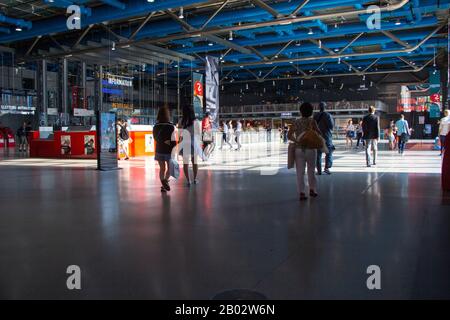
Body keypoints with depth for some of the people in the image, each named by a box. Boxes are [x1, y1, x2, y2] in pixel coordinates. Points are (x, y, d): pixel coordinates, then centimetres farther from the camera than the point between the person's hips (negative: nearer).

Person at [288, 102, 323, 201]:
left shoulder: (296, 122, 2)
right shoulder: (312, 121, -6)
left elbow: (289, 135, -1)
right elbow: (319, 134, -13)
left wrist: (296, 141, -3)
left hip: (299, 149, 1)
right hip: (311, 149, -1)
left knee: (300, 172, 3)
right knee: (311, 170, 15)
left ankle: (301, 193, -1)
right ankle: (312, 190, 26)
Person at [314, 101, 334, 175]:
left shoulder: (315, 116, 2)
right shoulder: (328, 115, -8)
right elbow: (332, 125, -9)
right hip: (327, 136, -3)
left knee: (318, 154, 7)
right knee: (329, 152, 8)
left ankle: (319, 170, 6)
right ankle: (327, 168, -6)